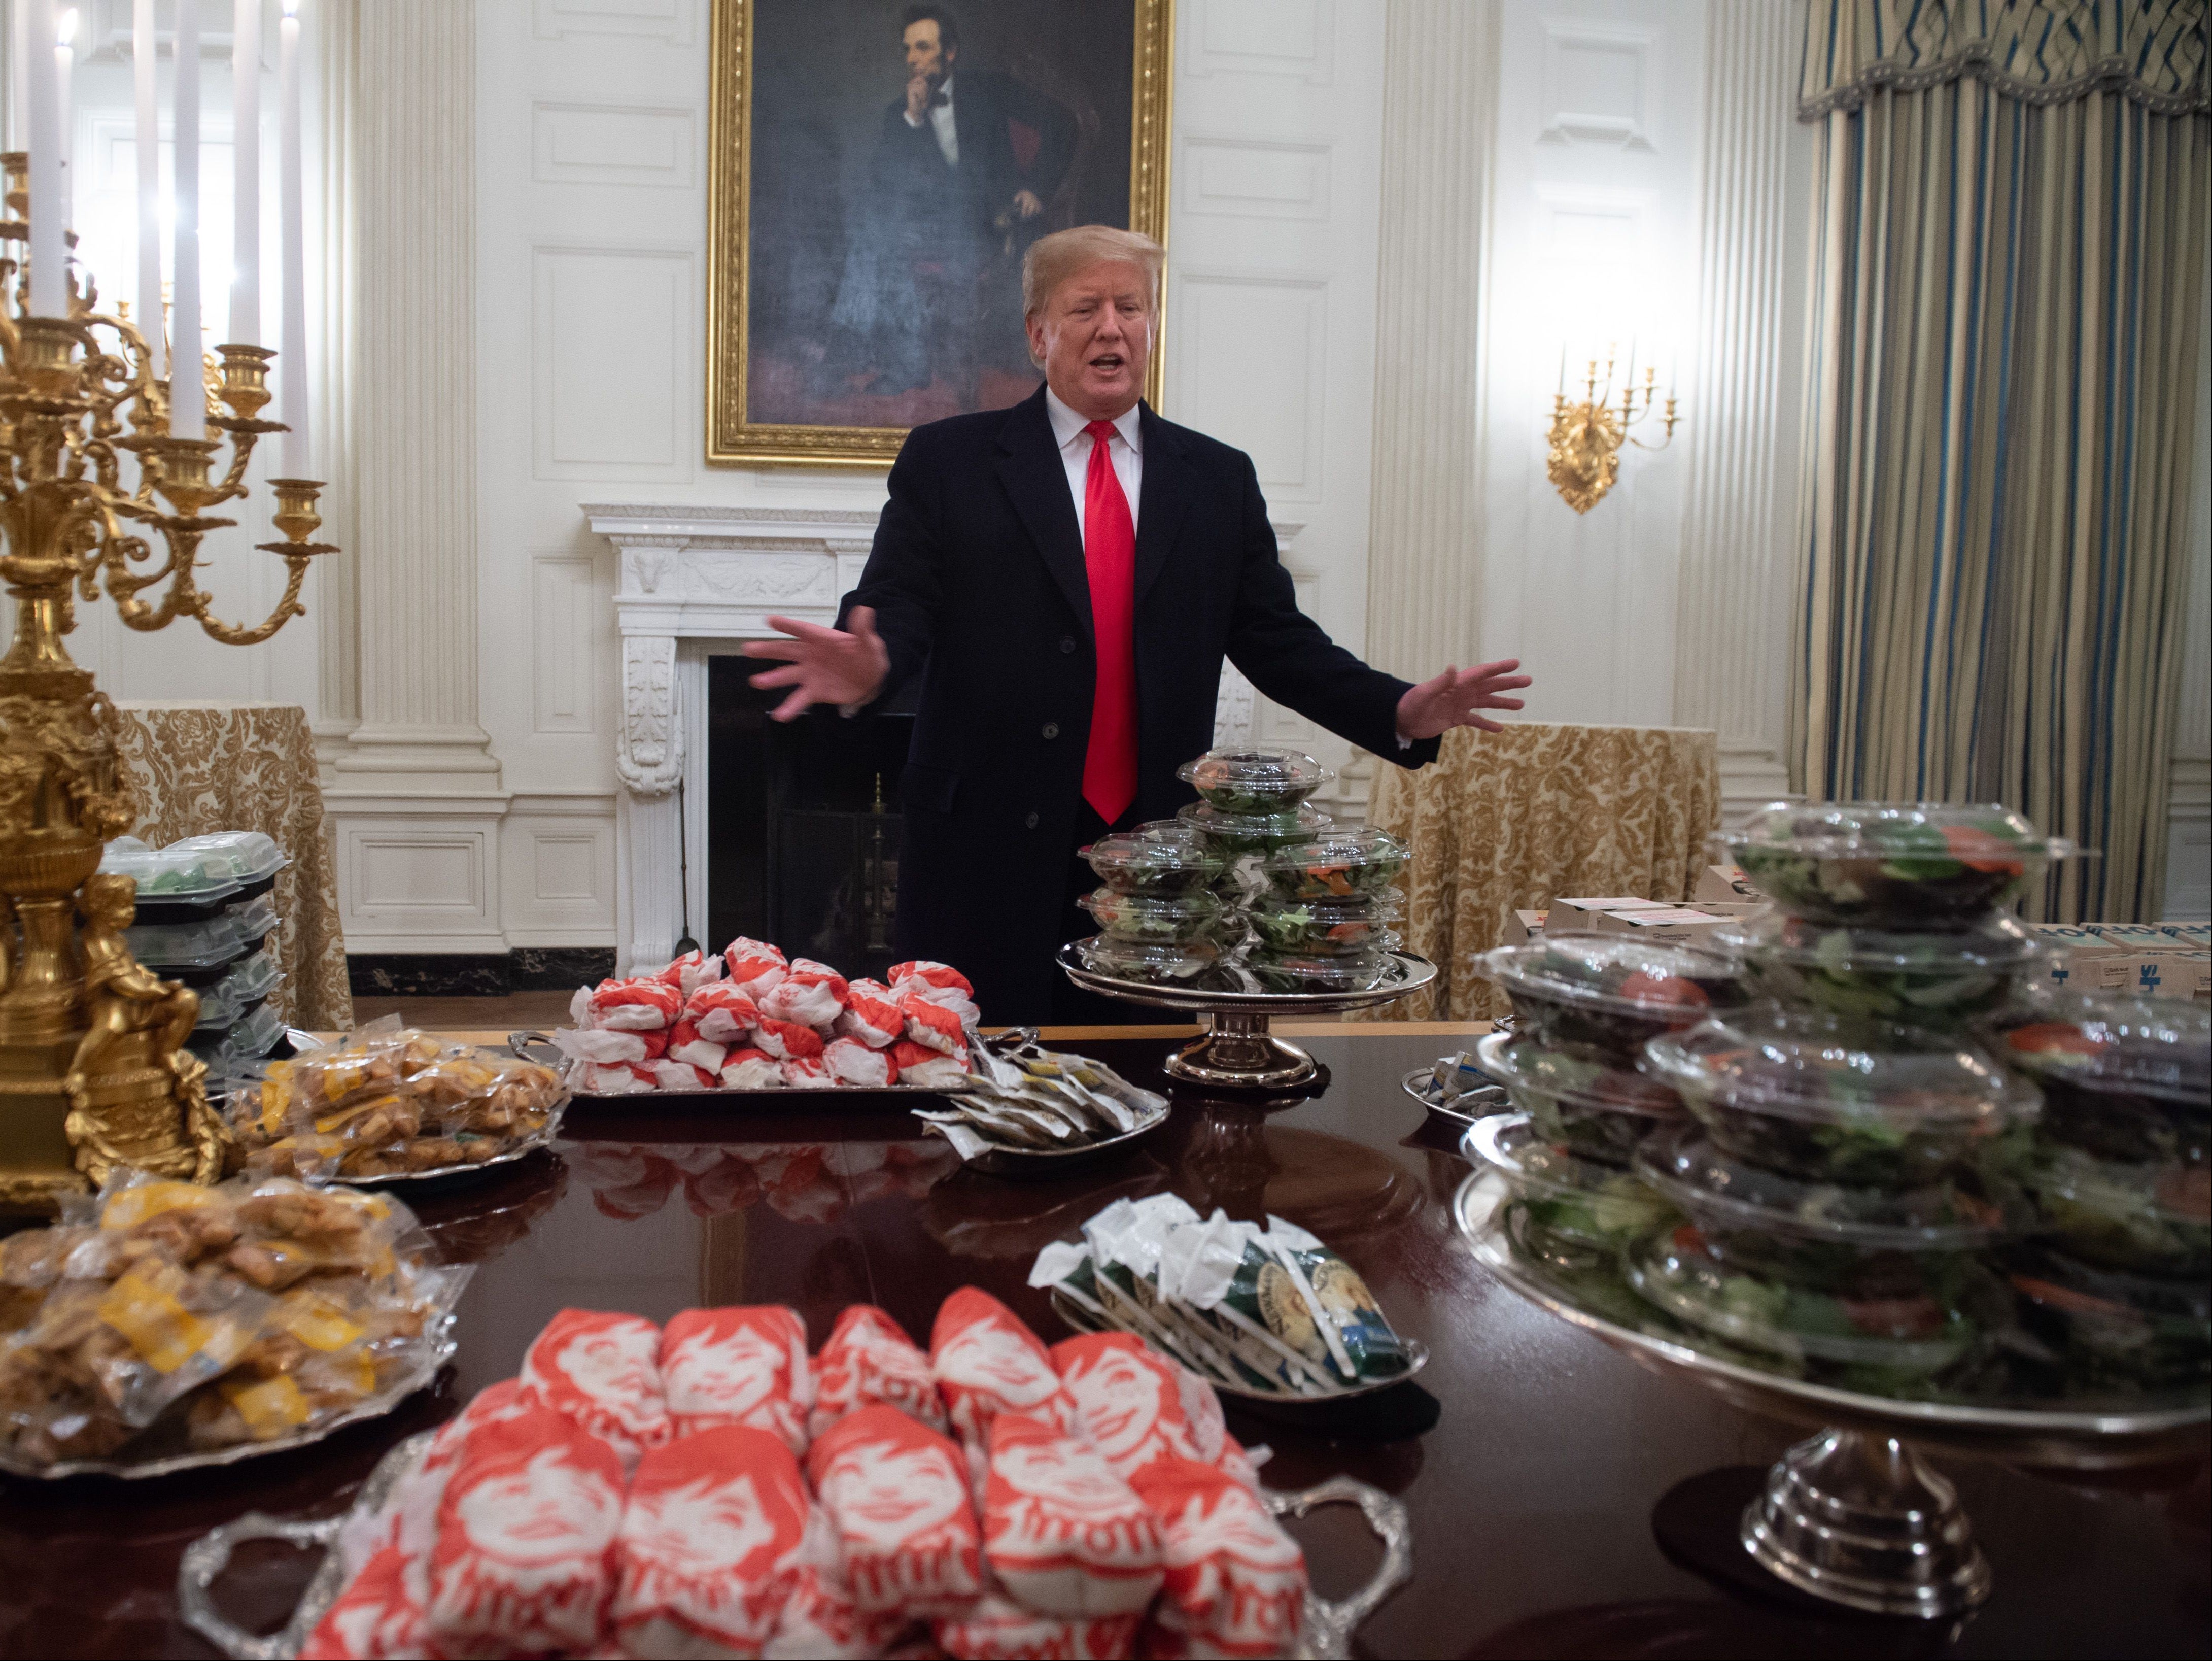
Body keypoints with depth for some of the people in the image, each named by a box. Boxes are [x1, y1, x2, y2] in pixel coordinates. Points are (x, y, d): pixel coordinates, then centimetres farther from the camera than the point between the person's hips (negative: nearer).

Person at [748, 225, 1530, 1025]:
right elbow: (898, 606, -3)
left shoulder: (1220, 479, 12)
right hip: (989, 859, -2)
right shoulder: (949, 461, 5)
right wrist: (867, 667, -27)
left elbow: (1277, 639, 11)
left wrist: (1400, 711, -3)